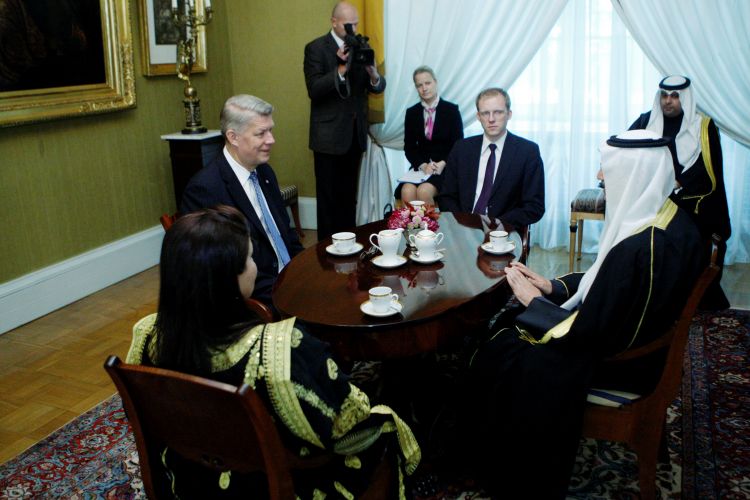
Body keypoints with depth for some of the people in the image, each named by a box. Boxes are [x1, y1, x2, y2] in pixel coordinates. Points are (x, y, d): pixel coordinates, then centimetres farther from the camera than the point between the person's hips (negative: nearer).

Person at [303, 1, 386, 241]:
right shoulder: (316, 48, -6)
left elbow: (378, 87, 6)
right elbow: (314, 90, -15)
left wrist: (373, 74, -17)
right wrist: (341, 69, -26)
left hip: (355, 133, 5)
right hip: (329, 134, -5)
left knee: (349, 194, 13)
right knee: (329, 196, 2)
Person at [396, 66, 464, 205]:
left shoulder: (452, 110, 2)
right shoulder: (411, 112, 10)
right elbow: (409, 147, 8)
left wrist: (442, 164, -15)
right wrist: (423, 165, -11)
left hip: (445, 168, -2)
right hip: (421, 167, 2)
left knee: (424, 191, -31)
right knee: (407, 191, -29)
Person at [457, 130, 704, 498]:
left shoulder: (640, 249, -34)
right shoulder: (668, 216, -4)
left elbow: (589, 332, -28)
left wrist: (533, 299, -15)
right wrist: (553, 287, 0)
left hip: (614, 359, -9)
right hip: (622, 329, 9)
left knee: (499, 358, 1)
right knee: (507, 325, 14)